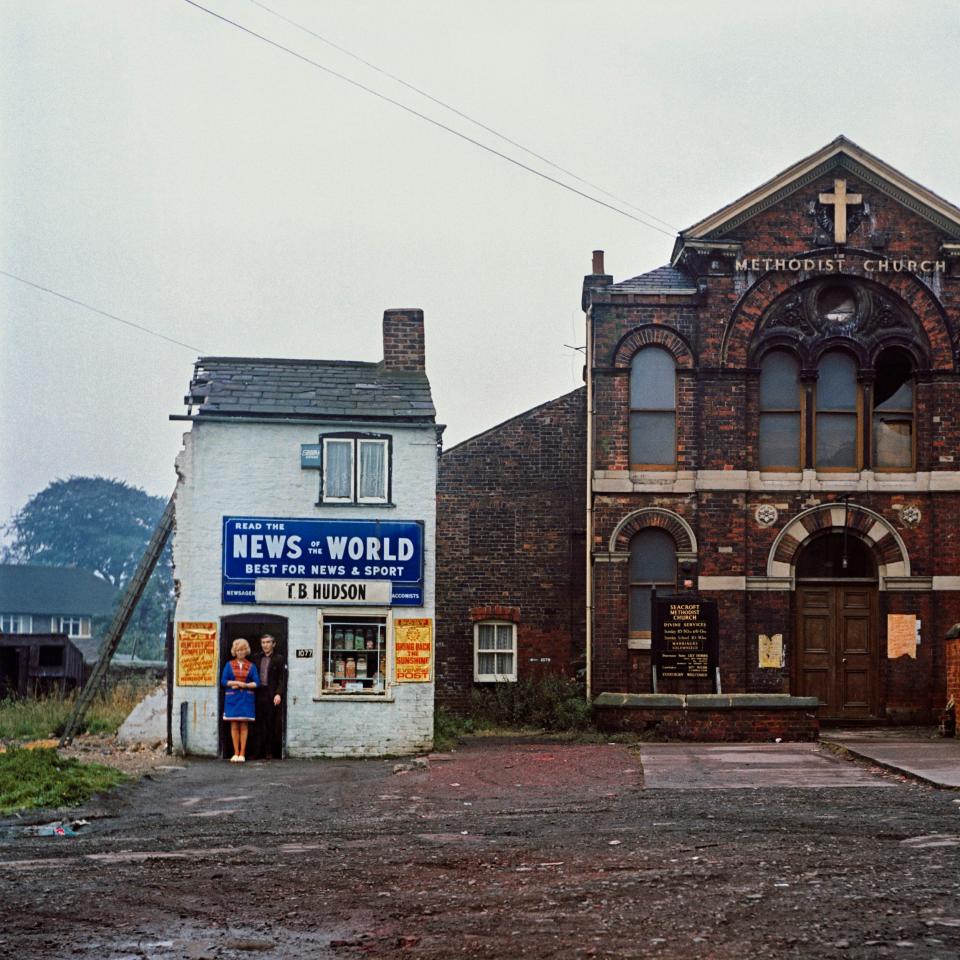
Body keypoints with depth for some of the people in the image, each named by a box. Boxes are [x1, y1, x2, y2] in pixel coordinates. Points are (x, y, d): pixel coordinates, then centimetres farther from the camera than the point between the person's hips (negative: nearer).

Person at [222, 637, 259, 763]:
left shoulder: (251, 666, 9)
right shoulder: (229, 665, 9)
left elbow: (256, 683, 1)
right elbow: (223, 681, 1)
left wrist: (244, 685, -12)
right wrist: (237, 683, -9)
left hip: (246, 699, 0)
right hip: (232, 698, 0)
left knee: (244, 725, -3)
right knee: (234, 725, -1)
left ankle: (242, 754, -2)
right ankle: (236, 753, 4)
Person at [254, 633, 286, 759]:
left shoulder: (279, 659, 3)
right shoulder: (257, 659, 15)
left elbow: (283, 678, -3)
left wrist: (279, 694, -14)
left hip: (272, 696, -3)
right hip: (259, 695, 3)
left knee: (271, 724, 0)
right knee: (259, 724, 1)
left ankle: (269, 752, 4)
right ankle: (258, 751, 3)